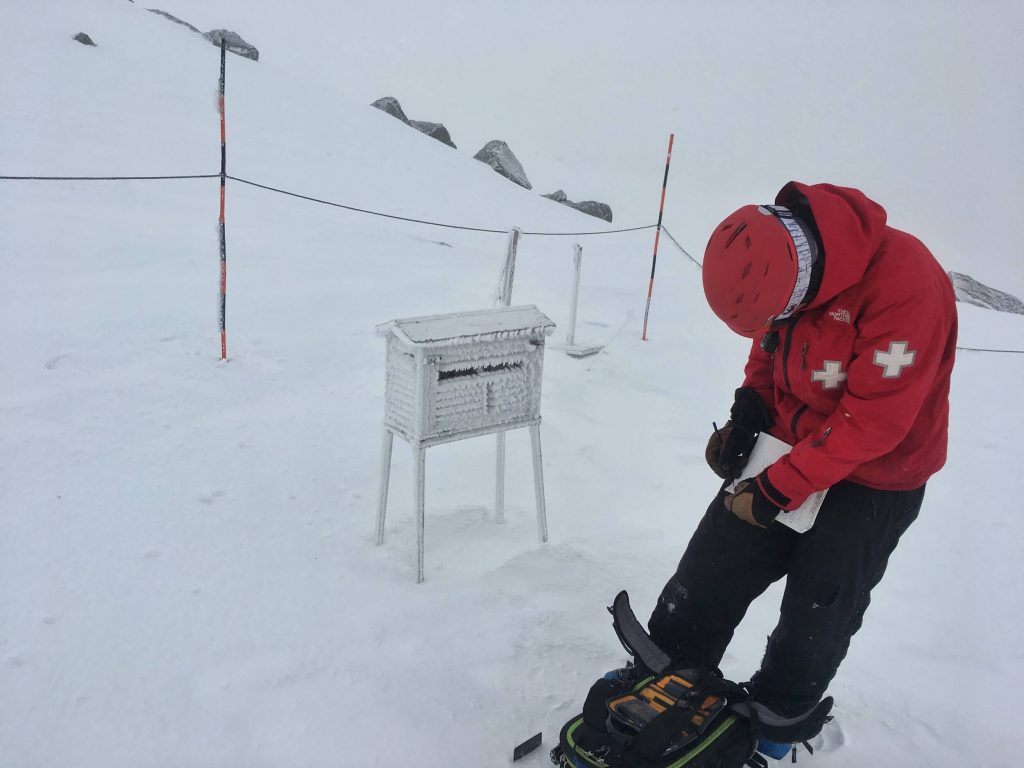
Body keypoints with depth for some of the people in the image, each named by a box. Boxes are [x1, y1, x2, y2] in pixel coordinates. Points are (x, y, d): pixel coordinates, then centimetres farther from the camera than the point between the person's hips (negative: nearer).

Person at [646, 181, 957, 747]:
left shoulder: (905, 282, -31)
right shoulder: (780, 266, -11)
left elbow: (872, 419, -27)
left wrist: (777, 491, -23)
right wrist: (748, 411, -9)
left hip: (873, 480, -5)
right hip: (789, 448, 5)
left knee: (814, 621, 8)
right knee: (709, 572, 6)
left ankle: (776, 724, 34)